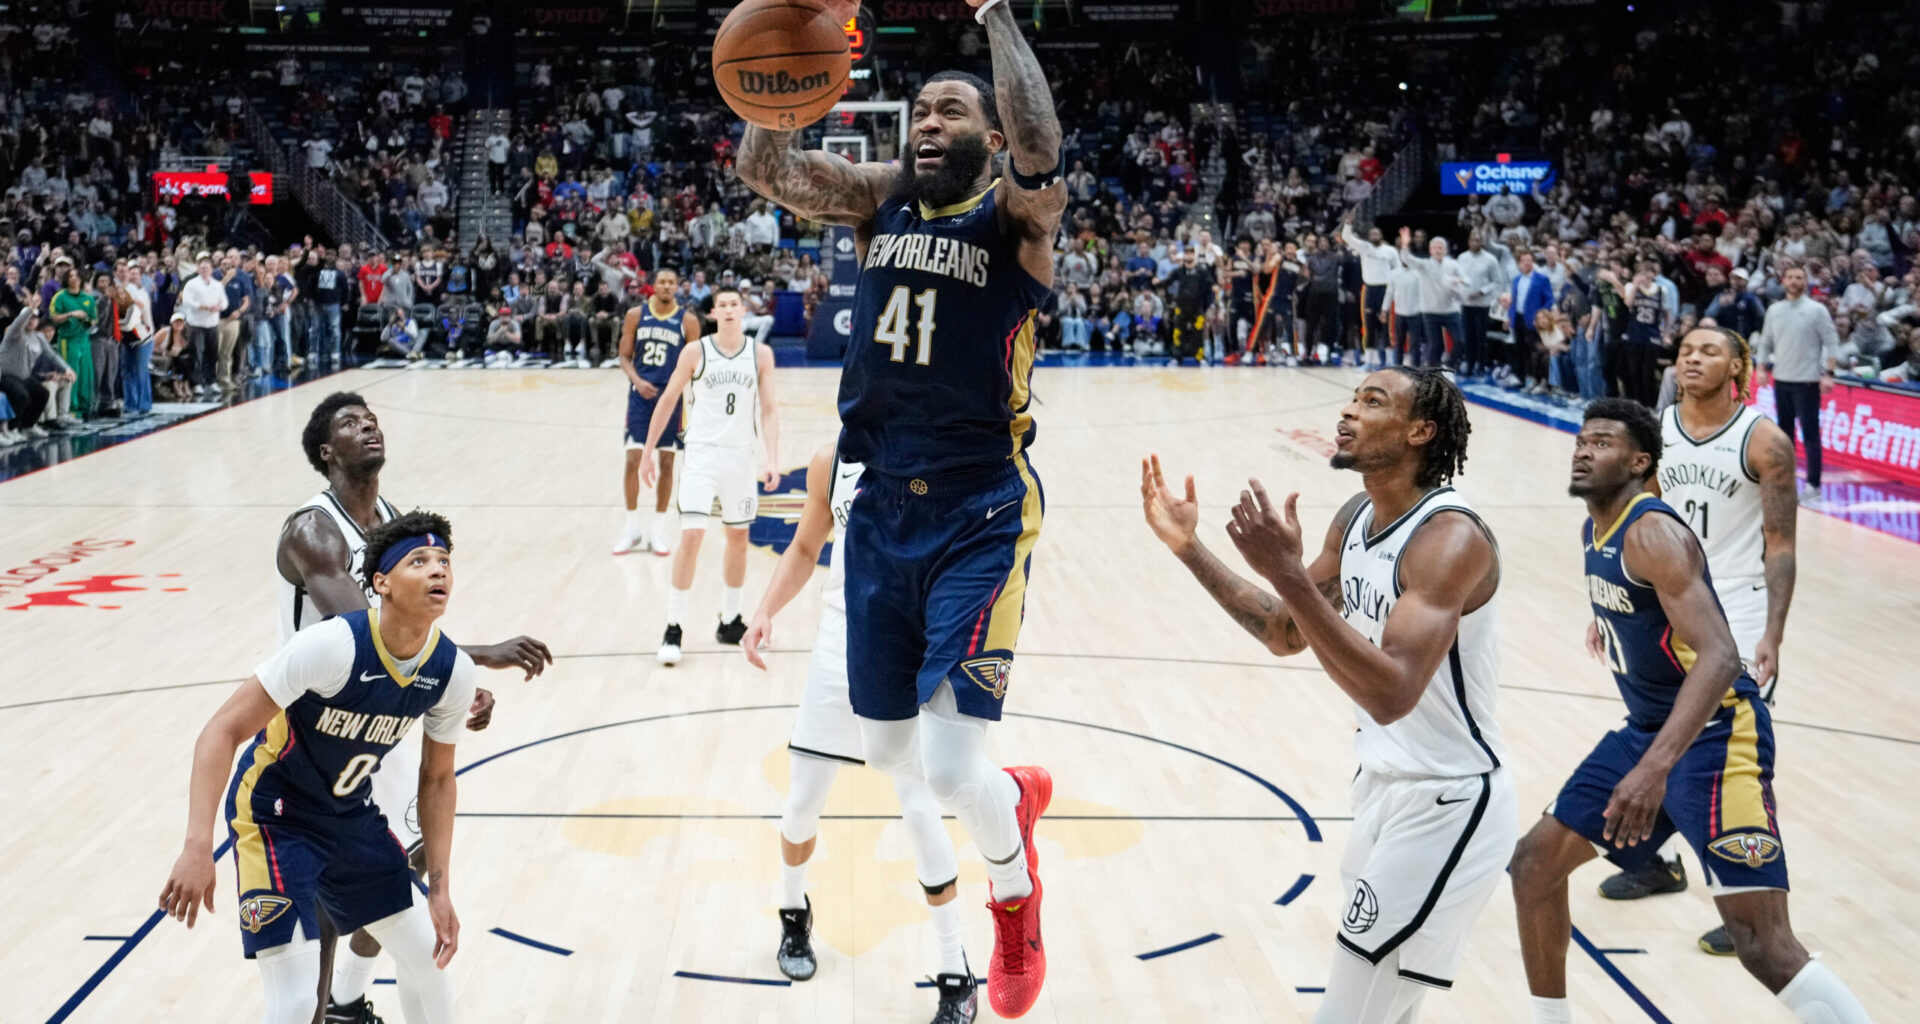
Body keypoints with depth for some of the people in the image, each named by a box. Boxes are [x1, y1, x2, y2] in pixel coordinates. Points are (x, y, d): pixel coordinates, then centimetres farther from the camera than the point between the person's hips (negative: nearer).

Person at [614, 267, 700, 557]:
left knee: (666, 463, 4)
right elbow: (624, 356, 5)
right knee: (632, 460, -1)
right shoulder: (635, 315, 1)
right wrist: (636, 380, -13)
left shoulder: (688, 320, -2)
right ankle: (632, 525, 12)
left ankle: (659, 528, 15)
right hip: (641, 394, 1)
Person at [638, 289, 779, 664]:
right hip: (702, 453, -3)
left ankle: (729, 621, 27)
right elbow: (667, 400, 5)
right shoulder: (695, 352, -4)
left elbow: (768, 411, 1)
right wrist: (648, 451, 6)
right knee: (691, 535, -13)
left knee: (738, 536, 12)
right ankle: (673, 629, -7)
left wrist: (771, 459, -10)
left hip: (741, 456, 3)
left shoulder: (761, 354, 1)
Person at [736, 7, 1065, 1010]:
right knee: (884, 748, 14)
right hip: (883, 505, 6)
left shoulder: (1012, 214, -6)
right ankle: (1013, 793, 46)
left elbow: (1037, 150, -29)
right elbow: (767, 168, -6)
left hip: (981, 514, -6)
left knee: (949, 769, -11)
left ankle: (1016, 897, 22)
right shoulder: (882, 197, 7)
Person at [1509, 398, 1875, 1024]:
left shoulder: (1652, 533, -21)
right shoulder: (1597, 532, 8)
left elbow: (1718, 657, -32)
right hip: (1647, 731, 10)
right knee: (1535, 862, 11)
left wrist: (1654, 768, -42)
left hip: (1715, 736, -10)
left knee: (1761, 941, -16)